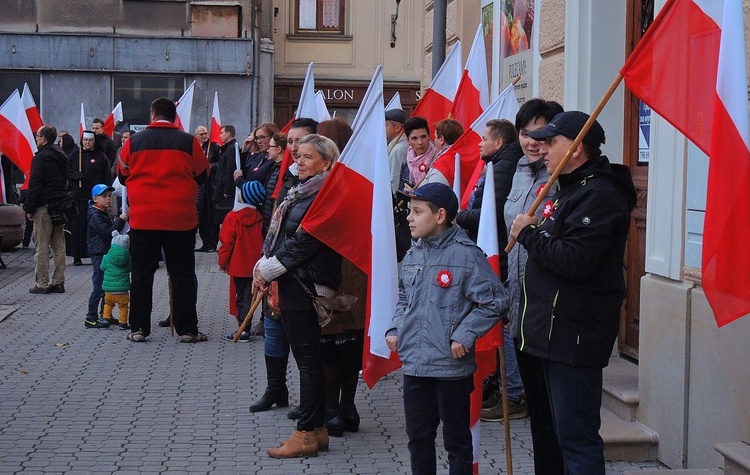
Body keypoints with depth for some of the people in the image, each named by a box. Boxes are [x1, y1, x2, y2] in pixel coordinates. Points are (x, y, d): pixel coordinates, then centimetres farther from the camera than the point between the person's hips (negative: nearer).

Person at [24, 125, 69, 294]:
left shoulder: (40, 158, -11)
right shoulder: (61, 157, 14)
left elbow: (35, 185, -15)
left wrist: (29, 209, -9)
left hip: (44, 206, -8)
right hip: (60, 207, 8)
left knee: (42, 248, -3)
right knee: (59, 247, 9)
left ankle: (42, 284, -2)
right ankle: (58, 282, 12)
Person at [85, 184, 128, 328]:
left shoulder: (105, 214, 17)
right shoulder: (95, 216, -14)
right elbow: (107, 233, -23)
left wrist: (116, 223, 12)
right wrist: (120, 220, -24)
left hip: (107, 254, 10)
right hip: (99, 255, -10)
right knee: (99, 287, -8)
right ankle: (91, 318, -4)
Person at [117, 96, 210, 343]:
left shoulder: (134, 141, 0)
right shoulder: (188, 142, -3)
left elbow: (122, 175, 11)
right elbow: (203, 175, 6)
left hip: (143, 218, 1)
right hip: (180, 218, -1)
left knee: (142, 274, 9)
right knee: (182, 274, 6)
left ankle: (138, 329, 12)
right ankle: (187, 329, 7)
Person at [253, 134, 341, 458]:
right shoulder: (302, 191, 17)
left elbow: (304, 241, -19)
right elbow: (280, 232, 16)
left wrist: (269, 269, -12)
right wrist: (265, 264, 1)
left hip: (306, 284, -10)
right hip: (291, 283, 10)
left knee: (307, 358, -4)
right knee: (307, 358, 13)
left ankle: (306, 434, 3)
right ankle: (317, 428, 21)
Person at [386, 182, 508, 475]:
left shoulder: (466, 254, -13)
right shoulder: (412, 256, 9)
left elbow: (494, 301, -13)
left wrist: (464, 336, -17)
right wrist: (395, 329, 7)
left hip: (451, 366, -6)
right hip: (413, 365, 7)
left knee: (456, 440, 7)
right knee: (418, 437, 17)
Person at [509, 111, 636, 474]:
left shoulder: (599, 195, -17)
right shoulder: (573, 189, 18)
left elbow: (574, 260, -27)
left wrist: (528, 233, -15)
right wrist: (532, 233, 10)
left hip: (574, 335, -11)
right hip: (557, 331, 11)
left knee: (576, 435, -7)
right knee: (565, 430, 19)